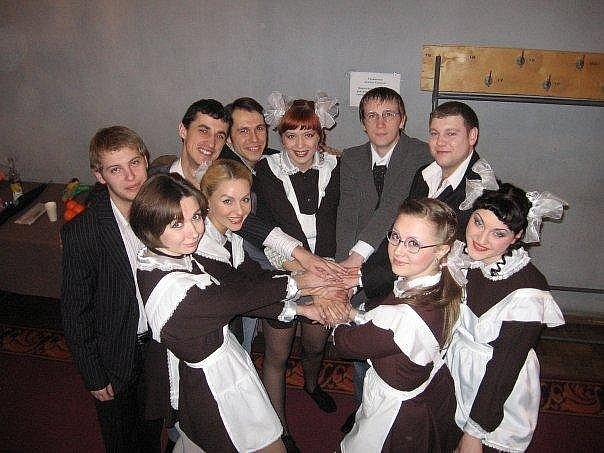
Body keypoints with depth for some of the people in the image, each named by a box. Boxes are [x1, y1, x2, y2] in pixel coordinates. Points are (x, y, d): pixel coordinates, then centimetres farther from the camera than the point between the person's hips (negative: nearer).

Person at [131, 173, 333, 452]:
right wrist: (294, 283, -8)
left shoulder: (180, 258, -5)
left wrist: (295, 308, -6)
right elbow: (238, 293, -23)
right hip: (213, 386, -8)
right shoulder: (171, 287, -32)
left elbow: (227, 291, -4)